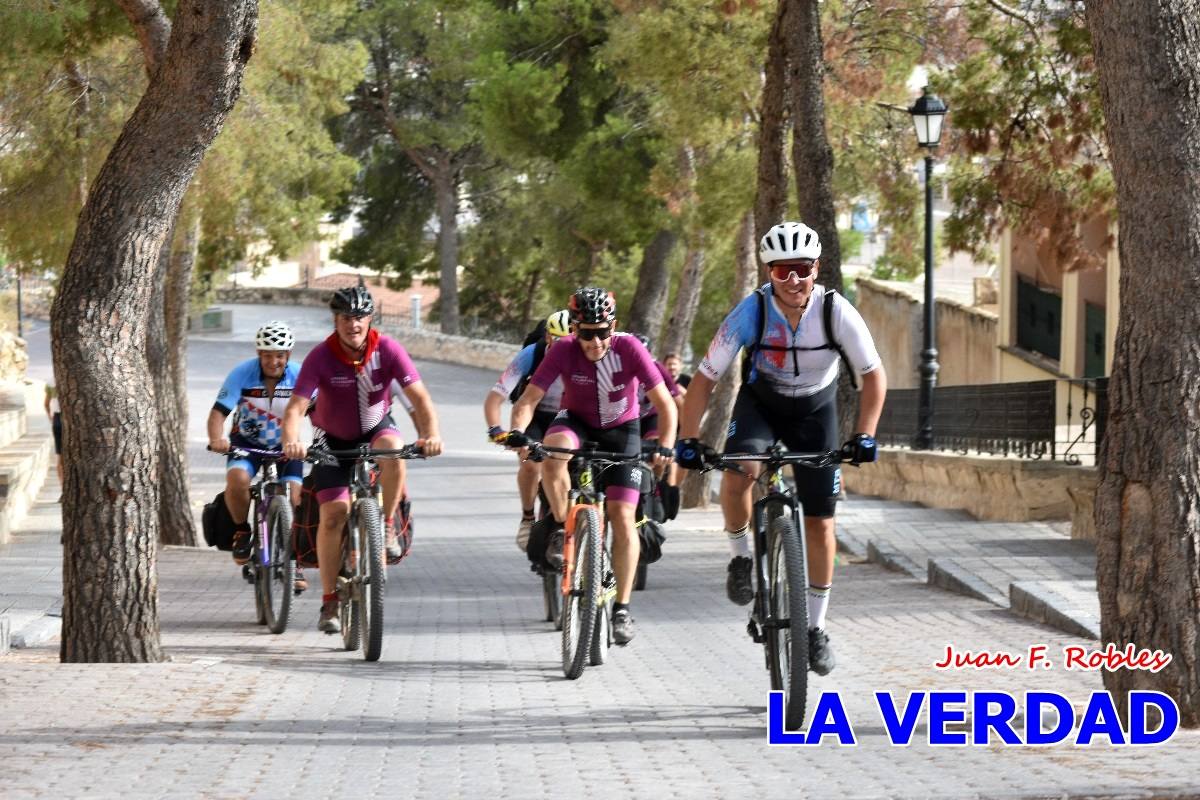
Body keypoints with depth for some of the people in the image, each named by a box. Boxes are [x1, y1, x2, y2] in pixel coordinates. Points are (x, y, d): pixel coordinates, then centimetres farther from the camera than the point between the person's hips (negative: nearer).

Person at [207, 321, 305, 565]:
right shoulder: (242, 374, -20)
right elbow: (219, 411, -24)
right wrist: (216, 439, -44)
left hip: (285, 445, 1)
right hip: (246, 442, -1)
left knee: (294, 498, -12)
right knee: (237, 479, -30)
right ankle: (242, 531, -4)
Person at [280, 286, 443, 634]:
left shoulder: (387, 349, -22)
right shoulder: (321, 357, -24)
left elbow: (419, 397, -25)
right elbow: (295, 407, -31)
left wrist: (431, 435, -43)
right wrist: (291, 441, -51)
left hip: (375, 428, 0)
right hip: (333, 439, 0)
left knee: (392, 450, -35)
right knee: (333, 513, -11)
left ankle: (387, 525, -12)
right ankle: (330, 600, -1)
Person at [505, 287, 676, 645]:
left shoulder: (629, 348, -25)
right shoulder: (564, 351, -24)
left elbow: (665, 403, -23)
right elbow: (528, 399, -24)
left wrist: (665, 446, -38)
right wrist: (517, 431, -44)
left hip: (621, 430, 0)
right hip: (577, 422, 0)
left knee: (622, 517, -11)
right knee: (554, 451, -37)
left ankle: (622, 608, 1)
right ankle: (562, 530, -15)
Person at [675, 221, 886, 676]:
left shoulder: (837, 312, -25)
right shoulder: (752, 312, -27)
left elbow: (874, 376, -15)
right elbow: (705, 378, -21)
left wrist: (864, 436, -27)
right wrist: (688, 439, -30)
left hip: (814, 409, 1)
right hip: (760, 401, -1)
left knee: (820, 523, -1)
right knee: (737, 474, -33)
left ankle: (815, 627, 14)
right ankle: (741, 559, -6)